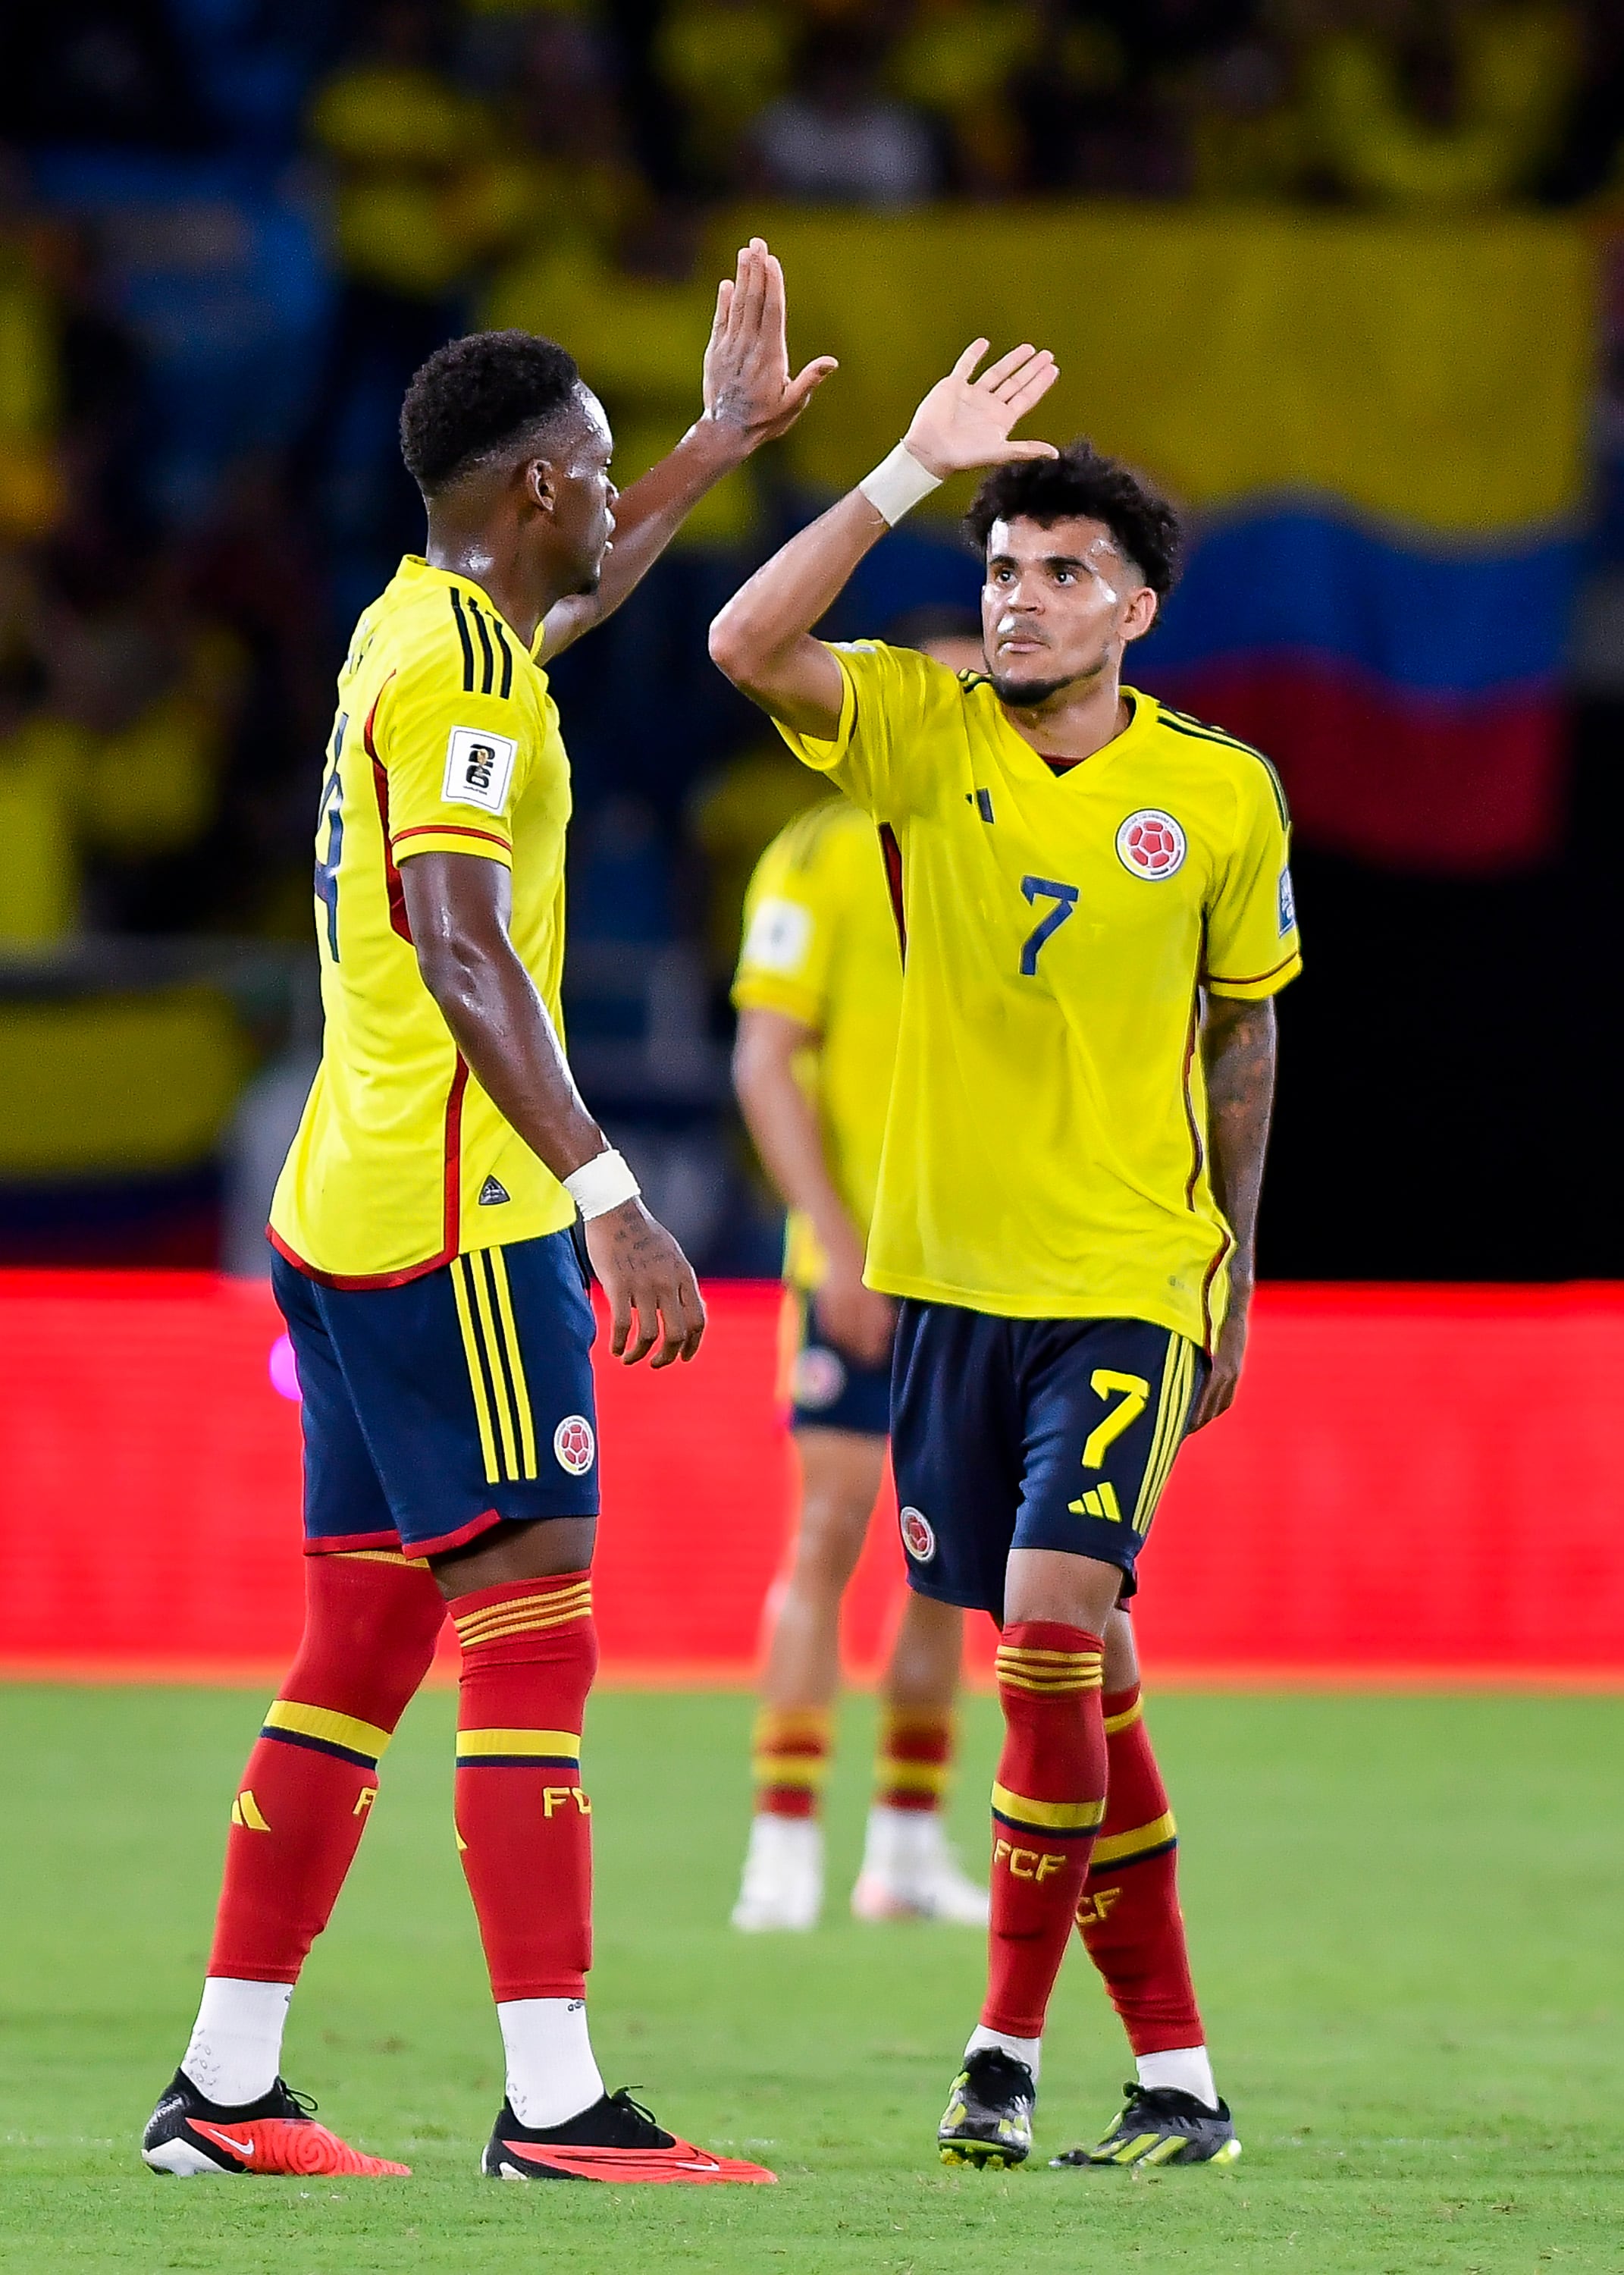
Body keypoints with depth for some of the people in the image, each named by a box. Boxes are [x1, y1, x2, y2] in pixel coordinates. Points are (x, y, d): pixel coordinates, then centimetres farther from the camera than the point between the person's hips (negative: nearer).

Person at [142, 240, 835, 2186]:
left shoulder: (421, 624, 16)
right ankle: (552, 2100, -16)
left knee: (361, 1647, 11)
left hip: (348, 1211, 10)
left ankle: (224, 2089, 12)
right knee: (530, 1633, -12)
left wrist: (722, 441, 49)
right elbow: (460, 953, -23)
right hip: (451, 1217, -10)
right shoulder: (463, 671, -13)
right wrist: (611, 1197, -29)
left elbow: (573, 596, 41)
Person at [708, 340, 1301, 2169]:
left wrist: (1232, 1278, 13)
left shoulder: (1222, 795, -1)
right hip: (952, 1266, 2)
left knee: (1052, 1635, -15)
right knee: (1073, 1667, 6)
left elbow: (1242, 1035, 11)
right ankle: (1172, 2067, 15)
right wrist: (913, 472, -21)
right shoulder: (926, 732, -1)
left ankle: (1009, 2051, -7)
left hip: (1129, 1280, -2)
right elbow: (747, 647, -19)